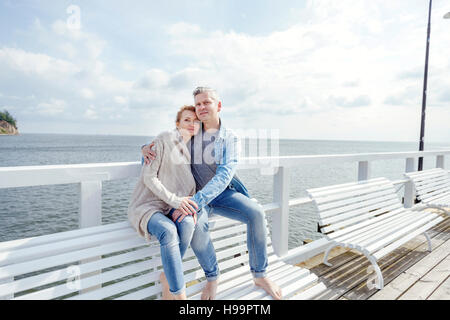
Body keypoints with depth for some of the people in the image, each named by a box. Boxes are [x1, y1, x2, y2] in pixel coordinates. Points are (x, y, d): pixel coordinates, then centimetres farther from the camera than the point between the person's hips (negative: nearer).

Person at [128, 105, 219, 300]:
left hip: (173, 207, 5)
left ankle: (168, 277, -9)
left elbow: (191, 187, 11)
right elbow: (149, 177, -12)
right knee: (169, 231, -34)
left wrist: (190, 204, -11)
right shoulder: (165, 139, -8)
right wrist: (174, 199, -21)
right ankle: (179, 294, -23)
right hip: (147, 205, -5)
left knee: (188, 222, -28)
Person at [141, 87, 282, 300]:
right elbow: (161, 144, 15)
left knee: (256, 213, -24)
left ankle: (259, 275, -3)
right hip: (195, 197, 0)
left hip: (223, 193, 0)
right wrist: (147, 149, -12)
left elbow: (224, 175, -18)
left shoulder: (230, 138, -4)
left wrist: (196, 201, -31)